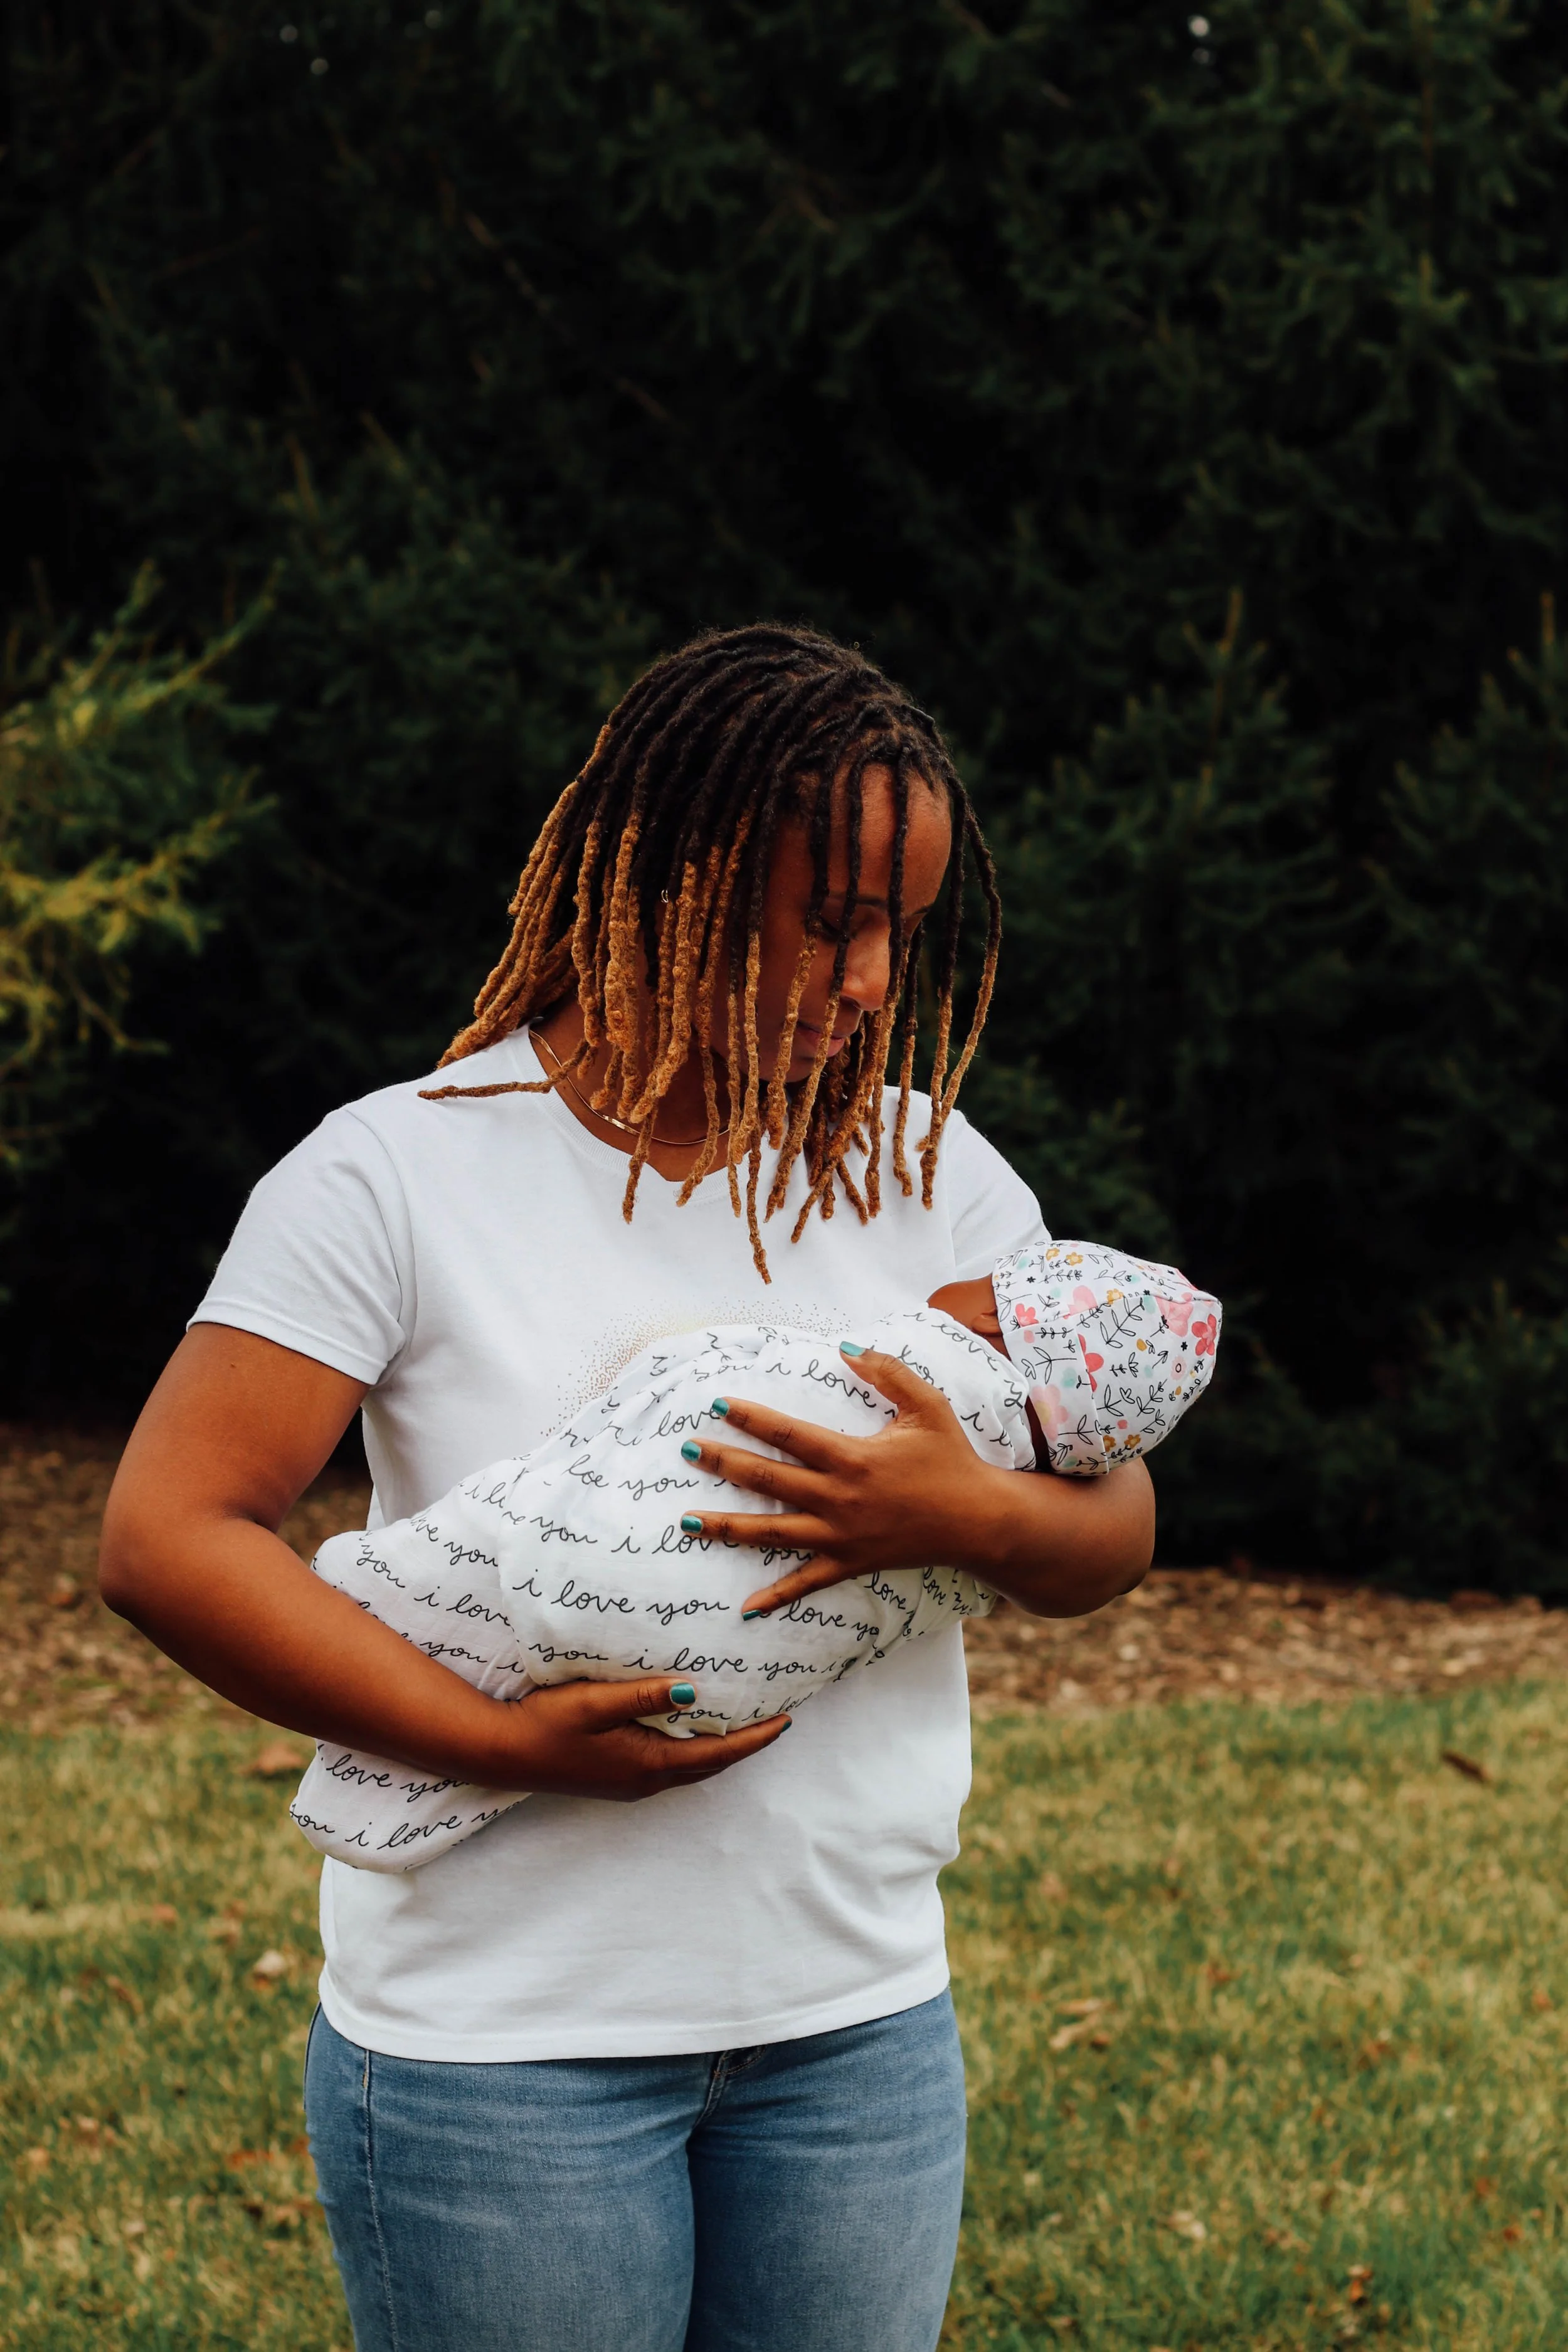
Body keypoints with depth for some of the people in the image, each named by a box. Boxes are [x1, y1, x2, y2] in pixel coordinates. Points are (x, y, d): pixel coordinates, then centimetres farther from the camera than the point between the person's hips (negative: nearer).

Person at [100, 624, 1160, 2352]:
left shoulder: (925, 1170, 6)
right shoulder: (408, 1172, -7)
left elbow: (1113, 1540, 7)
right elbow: (166, 1540, -13)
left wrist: (972, 1515, -16)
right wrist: (510, 1743, -20)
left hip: (858, 2019, 4)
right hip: (502, 2030, -4)